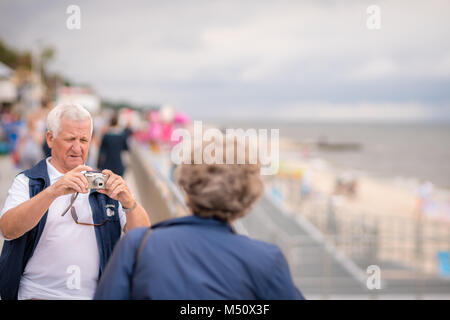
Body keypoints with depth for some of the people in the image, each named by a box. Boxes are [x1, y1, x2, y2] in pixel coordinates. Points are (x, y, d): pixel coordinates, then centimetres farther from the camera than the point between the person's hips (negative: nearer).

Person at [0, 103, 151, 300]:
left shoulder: (101, 184, 15)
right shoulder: (27, 182, 9)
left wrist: (127, 200, -14)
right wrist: (53, 191, -23)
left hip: (95, 294, 3)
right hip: (38, 294, -2)